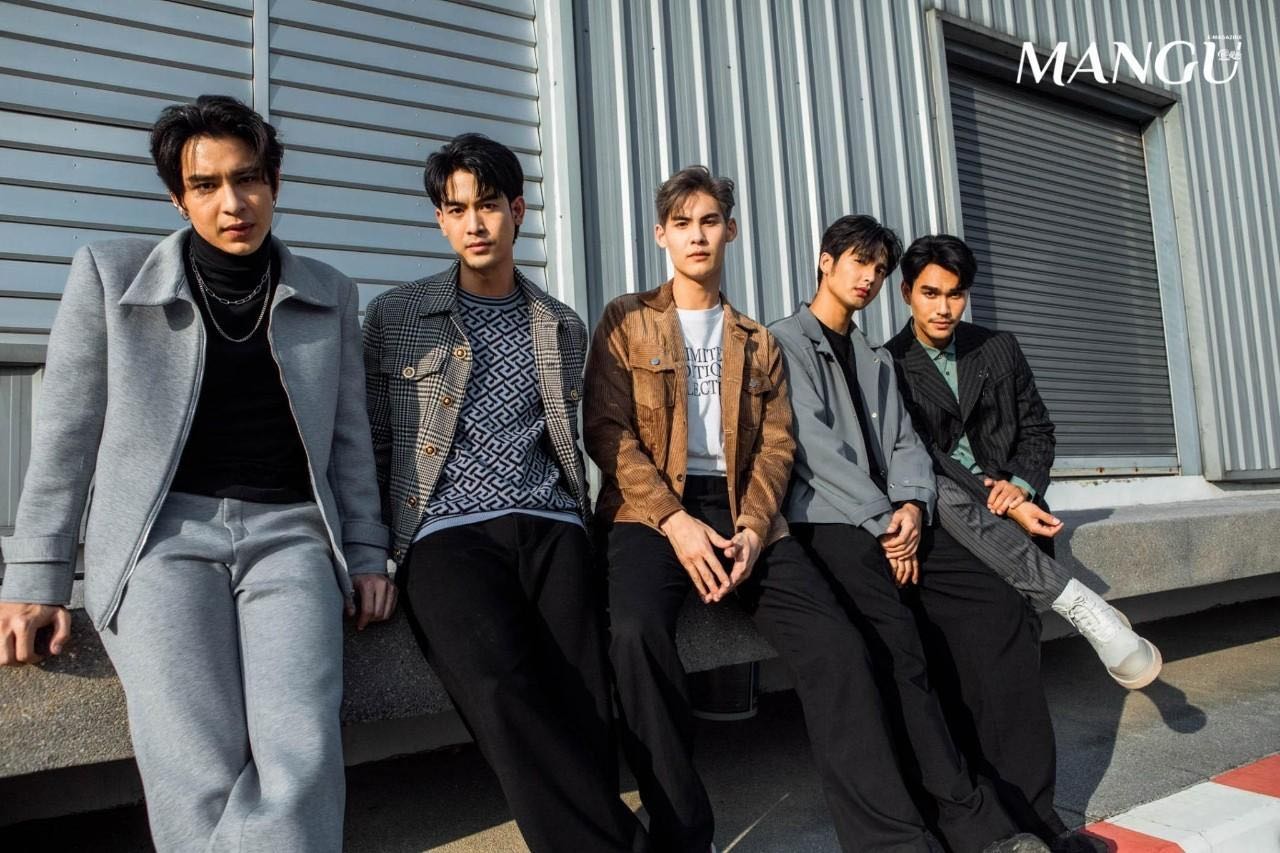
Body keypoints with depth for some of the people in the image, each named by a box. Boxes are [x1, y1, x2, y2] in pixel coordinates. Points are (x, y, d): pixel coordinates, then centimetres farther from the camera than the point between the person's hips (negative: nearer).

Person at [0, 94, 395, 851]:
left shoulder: (330, 294, 11)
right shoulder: (110, 273, 6)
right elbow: (66, 435, 6)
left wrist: (366, 553, 6)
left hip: (289, 534, 2)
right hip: (162, 534, -1)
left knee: (303, 759, -21)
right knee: (201, 776, -19)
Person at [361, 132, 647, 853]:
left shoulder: (564, 329, 20)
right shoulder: (396, 317, 14)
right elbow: (373, 444, 12)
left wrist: (576, 532, 10)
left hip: (549, 528, 3)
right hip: (447, 531, -2)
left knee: (581, 706, -21)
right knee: (503, 685, -30)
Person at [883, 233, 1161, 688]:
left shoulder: (1000, 348, 12)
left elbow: (1037, 430, 14)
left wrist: (1021, 487, -9)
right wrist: (1001, 506, -22)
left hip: (1007, 494, 5)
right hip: (938, 507, -4)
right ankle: (1081, 605, -40)